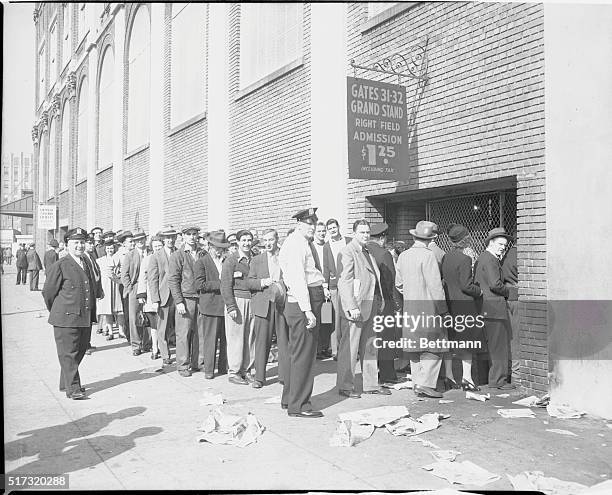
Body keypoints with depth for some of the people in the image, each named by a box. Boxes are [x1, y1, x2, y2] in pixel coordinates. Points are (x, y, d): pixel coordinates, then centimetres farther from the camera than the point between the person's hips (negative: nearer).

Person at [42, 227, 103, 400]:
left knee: (80, 351, 13)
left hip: (86, 318, 7)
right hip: (66, 318, -7)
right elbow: (48, 292, -2)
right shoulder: (59, 266, -8)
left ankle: (66, 382, 28)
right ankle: (72, 388, 6)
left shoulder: (87, 263, 12)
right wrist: (56, 311, 7)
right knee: (68, 354, -1)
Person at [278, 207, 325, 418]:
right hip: (303, 302, -11)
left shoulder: (300, 242, 21)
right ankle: (298, 405, 1)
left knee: (297, 353, 17)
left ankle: (289, 399, 28)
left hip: (298, 303, 11)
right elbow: (298, 279, -20)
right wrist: (308, 310, -24)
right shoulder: (297, 243, -12)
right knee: (303, 354, -6)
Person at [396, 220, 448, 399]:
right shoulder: (428, 255, -12)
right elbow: (435, 285, -15)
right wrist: (442, 309, -9)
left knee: (415, 346, 12)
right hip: (428, 308, -7)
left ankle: (417, 383, 17)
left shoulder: (403, 256, 8)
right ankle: (425, 383, -7)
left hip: (409, 308, 7)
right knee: (434, 346, -1)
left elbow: (399, 283, 14)